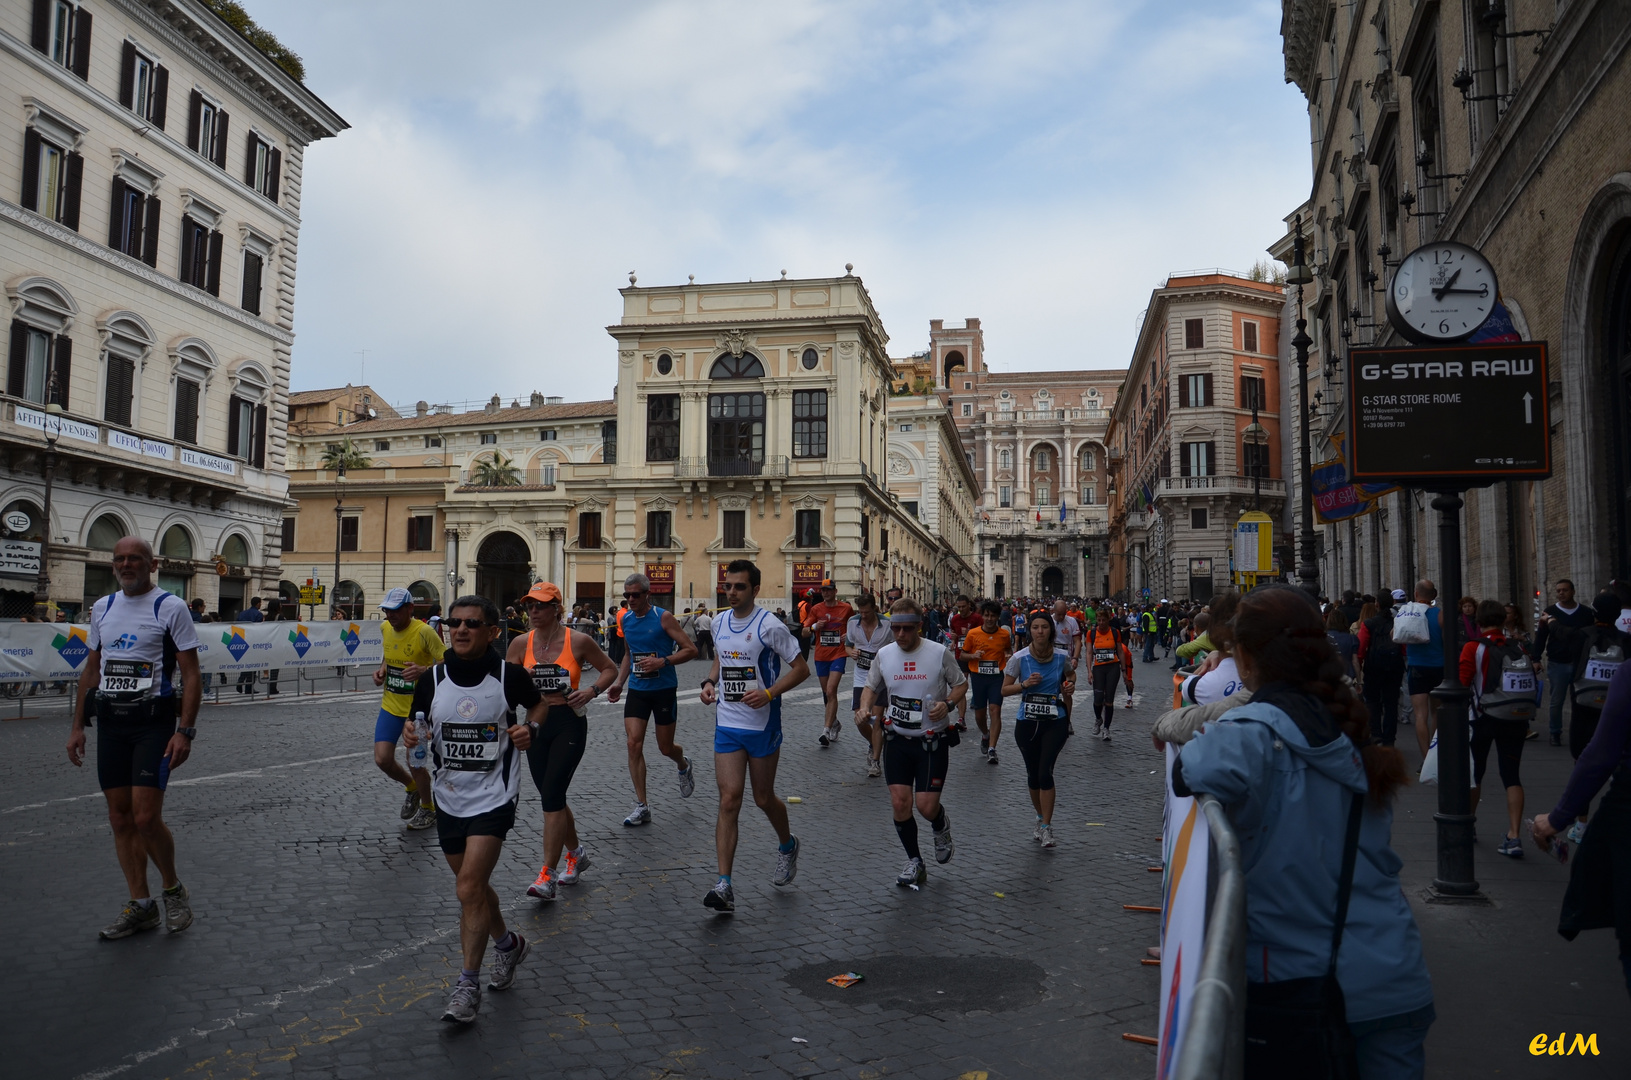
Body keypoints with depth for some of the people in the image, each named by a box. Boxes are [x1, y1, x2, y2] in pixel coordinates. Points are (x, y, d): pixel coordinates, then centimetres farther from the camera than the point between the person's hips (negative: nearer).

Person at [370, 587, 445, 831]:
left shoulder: (423, 632, -20)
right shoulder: (385, 628, 1)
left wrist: (424, 670, -36)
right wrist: (382, 670, 1)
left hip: (418, 707, -6)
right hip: (391, 705, 6)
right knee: (382, 759, -1)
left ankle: (428, 809, 24)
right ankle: (411, 788, 31)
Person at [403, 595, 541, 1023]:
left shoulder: (510, 676, -10)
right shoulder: (432, 679, -3)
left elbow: (538, 703, 8)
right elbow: (418, 724, 10)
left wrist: (531, 728, -12)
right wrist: (412, 734, -13)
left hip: (494, 798, -5)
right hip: (449, 798, 5)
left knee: (470, 887, -13)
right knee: (472, 886, 17)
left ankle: (468, 985, 1)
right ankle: (508, 944, 44)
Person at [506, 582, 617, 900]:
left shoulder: (578, 641, -8)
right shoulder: (521, 643, 1)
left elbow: (610, 668, 5)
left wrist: (592, 691, -13)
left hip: (570, 724, -5)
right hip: (536, 724, 5)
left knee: (551, 794, -13)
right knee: (552, 797, 12)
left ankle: (547, 875, -8)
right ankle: (576, 853, 36)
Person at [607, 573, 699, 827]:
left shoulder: (663, 617, -11)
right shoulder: (626, 620, 5)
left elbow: (690, 650, -13)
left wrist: (663, 661, -25)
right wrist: (619, 682, 10)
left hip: (664, 690, -4)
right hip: (637, 691, 4)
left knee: (665, 748, 7)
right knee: (634, 744, -9)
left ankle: (684, 766, 44)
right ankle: (641, 807, -4)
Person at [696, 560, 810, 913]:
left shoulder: (769, 626, -12)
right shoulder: (719, 622, 6)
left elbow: (801, 668, -8)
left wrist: (769, 693, -20)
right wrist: (710, 682, 4)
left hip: (762, 725, -4)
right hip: (727, 725, 4)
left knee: (763, 799, 11)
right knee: (729, 800, -5)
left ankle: (787, 845, 43)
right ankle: (724, 887, -6)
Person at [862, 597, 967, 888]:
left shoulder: (940, 653, -9)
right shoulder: (884, 654, 1)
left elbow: (961, 684, 3)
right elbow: (871, 689, 14)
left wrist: (947, 703, -17)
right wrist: (865, 709, -6)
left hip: (933, 741, -3)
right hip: (897, 740, 3)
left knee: (927, 806, -7)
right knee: (899, 803, -3)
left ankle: (942, 827, 31)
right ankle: (915, 863, 17)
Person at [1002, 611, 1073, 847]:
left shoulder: (1062, 657, -3)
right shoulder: (1019, 658, -7)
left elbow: (1070, 674, 19)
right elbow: (1005, 689, -1)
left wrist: (1070, 684, -2)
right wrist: (1024, 684, -18)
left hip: (1055, 723, -1)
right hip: (1027, 723, 1)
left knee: (1045, 772, -13)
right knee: (1033, 774, 11)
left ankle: (1046, 828, -4)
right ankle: (1041, 819, 34)